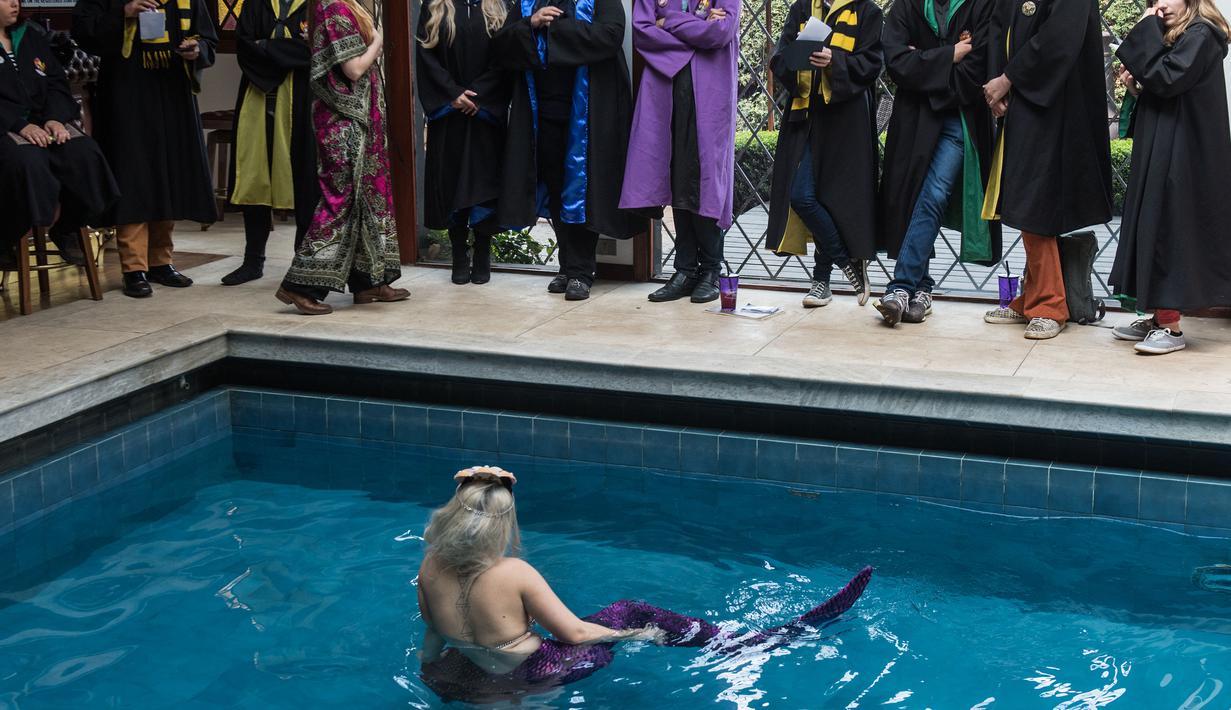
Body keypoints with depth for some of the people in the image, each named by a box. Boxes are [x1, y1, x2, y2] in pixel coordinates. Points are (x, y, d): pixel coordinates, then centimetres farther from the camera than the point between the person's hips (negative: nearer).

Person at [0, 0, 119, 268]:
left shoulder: (32, 37, 19)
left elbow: (56, 83, 13)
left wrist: (55, 119, -7)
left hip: (42, 122, 6)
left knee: (84, 154, -23)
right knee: (27, 161, -36)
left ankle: (67, 229, -3)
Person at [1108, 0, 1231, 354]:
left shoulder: (1200, 36, -10)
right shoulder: (1175, 38, 17)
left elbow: (1166, 78, -22)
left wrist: (1146, 32, -14)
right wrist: (1137, 87, 3)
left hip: (1183, 156, -10)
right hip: (1160, 154, 10)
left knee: (1168, 229, -9)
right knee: (1156, 229, 9)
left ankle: (1171, 327, -6)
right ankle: (1158, 318, 15)